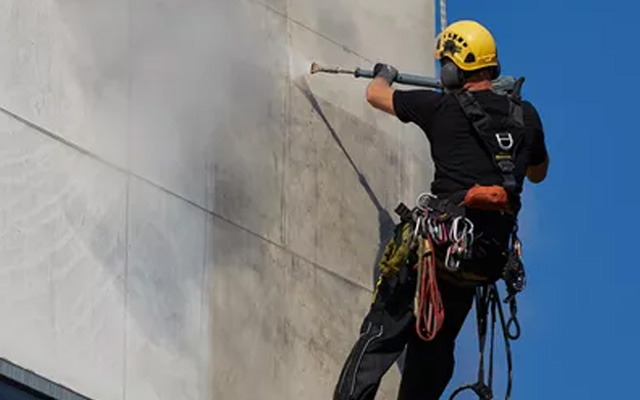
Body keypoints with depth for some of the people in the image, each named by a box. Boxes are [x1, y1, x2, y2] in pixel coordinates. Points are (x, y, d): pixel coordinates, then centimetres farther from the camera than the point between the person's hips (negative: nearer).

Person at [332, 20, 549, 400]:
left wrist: (384, 76, 43)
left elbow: (376, 95, 17)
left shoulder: (441, 108, 0)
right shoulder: (526, 115, 11)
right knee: (435, 346, 18)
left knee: (382, 334, -1)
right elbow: (538, 173, 31)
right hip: (487, 261, 5)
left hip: (439, 244, -5)